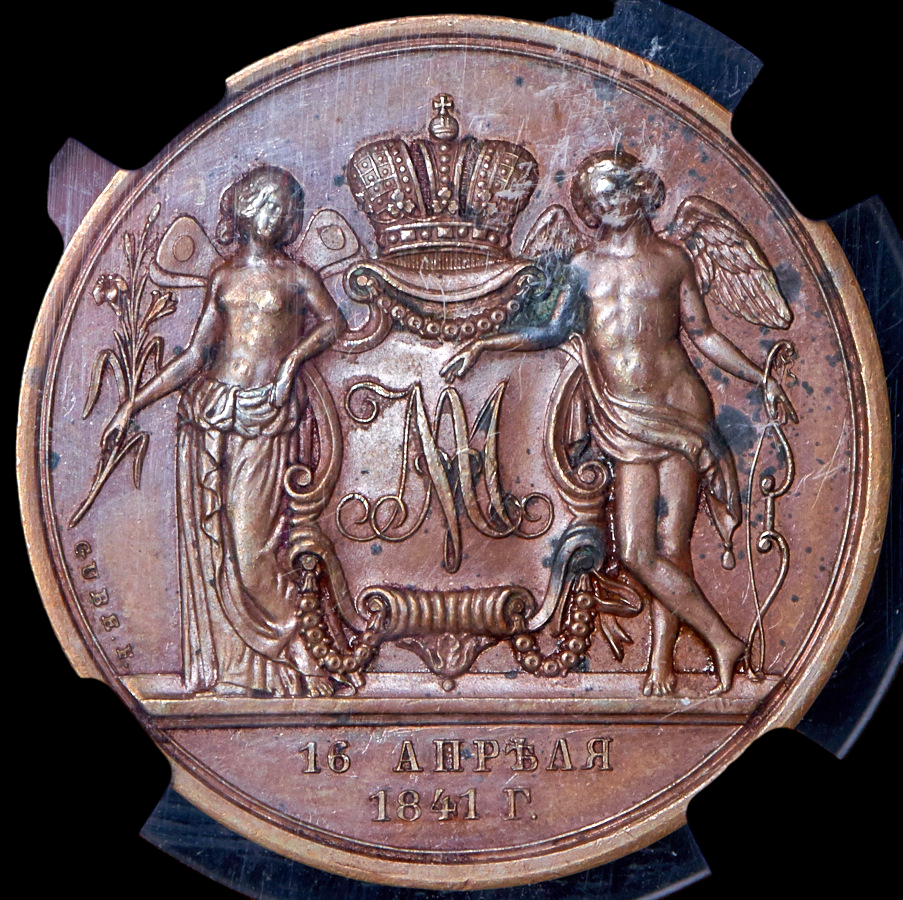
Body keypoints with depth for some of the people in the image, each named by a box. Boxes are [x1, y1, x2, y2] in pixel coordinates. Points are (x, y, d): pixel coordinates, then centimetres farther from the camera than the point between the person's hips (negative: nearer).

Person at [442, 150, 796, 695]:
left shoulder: (672, 258, 10)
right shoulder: (584, 266, 13)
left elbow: (704, 334, 15)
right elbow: (556, 332, 20)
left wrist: (760, 377, 12)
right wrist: (483, 346, 15)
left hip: (678, 405, -1)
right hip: (626, 423, 1)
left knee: (672, 547, -4)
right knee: (636, 553, -9)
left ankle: (663, 659, 5)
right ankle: (723, 641, 1)